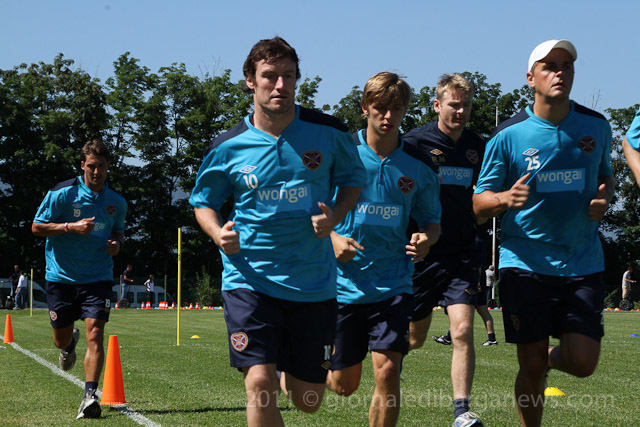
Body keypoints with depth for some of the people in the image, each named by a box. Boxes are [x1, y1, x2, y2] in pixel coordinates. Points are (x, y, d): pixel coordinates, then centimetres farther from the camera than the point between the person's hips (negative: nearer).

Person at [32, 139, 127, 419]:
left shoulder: (117, 202, 5)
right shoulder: (62, 193, -7)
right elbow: (37, 227, -5)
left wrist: (116, 243, -1)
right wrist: (71, 227, -18)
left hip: (98, 278, 1)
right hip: (61, 277, -1)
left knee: (95, 333, -16)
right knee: (61, 339, 11)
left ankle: (90, 396, -18)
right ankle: (70, 344, 50)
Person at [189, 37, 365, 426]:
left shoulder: (329, 132, -3)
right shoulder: (227, 147, -4)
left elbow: (353, 178, 13)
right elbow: (203, 201, 11)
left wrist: (335, 215, -8)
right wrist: (219, 235, -11)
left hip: (314, 282, 2)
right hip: (250, 280, -1)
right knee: (260, 384, -18)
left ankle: (288, 370, 47)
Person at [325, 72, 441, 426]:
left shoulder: (419, 166, 1)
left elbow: (432, 221, 12)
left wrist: (426, 239, -11)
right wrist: (332, 238, -14)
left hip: (393, 286, 1)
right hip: (343, 282, -1)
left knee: (387, 371, -14)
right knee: (343, 385, 8)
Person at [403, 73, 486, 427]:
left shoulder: (478, 147, 7)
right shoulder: (414, 142, -5)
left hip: (462, 254, 2)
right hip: (421, 253, -2)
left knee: (462, 330, -13)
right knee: (413, 338, 9)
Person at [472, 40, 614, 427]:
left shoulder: (596, 126, 5)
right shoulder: (509, 135, -3)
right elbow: (480, 202, 1)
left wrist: (603, 198, -2)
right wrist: (506, 198, -21)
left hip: (583, 263, 2)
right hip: (525, 262, -2)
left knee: (582, 362, -7)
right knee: (531, 366, 0)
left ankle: (553, 358, 29)